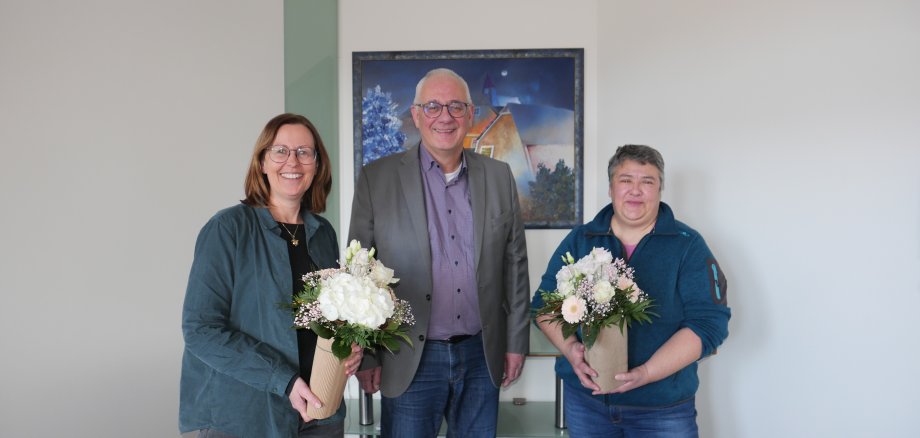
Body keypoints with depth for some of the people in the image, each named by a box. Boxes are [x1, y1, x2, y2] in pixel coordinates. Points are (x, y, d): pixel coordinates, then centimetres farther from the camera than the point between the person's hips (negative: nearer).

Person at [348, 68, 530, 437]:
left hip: (482, 356, 3)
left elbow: (515, 264, 8)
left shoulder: (499, 176, 5)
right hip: (410, 360, -2)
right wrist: (364, 356, -2)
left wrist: (517, 341, 7)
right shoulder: (376, 178, -4)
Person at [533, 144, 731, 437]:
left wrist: (646, 373, -21)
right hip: (585, 396, 2)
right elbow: (544, 304, 6)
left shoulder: (688, 245, -4)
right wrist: (570, 348, -14)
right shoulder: (579, 240, 4)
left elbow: (709, 322, -11)